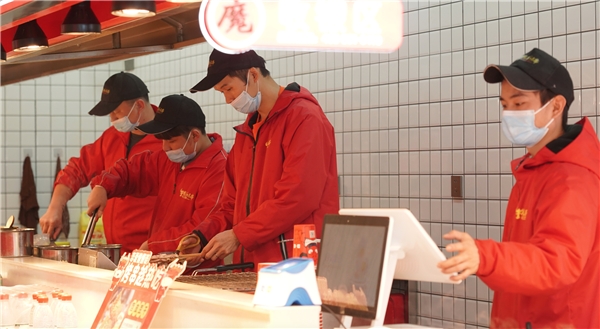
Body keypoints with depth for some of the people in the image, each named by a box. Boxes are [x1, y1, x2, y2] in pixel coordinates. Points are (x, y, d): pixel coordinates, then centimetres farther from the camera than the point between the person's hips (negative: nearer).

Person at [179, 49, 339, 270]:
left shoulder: (304, 118, -9)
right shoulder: (246, 131, 19)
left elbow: (298, 197, -18)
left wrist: (239, 235, -16)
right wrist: (203, 236, 3)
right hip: (251, 266, 7)